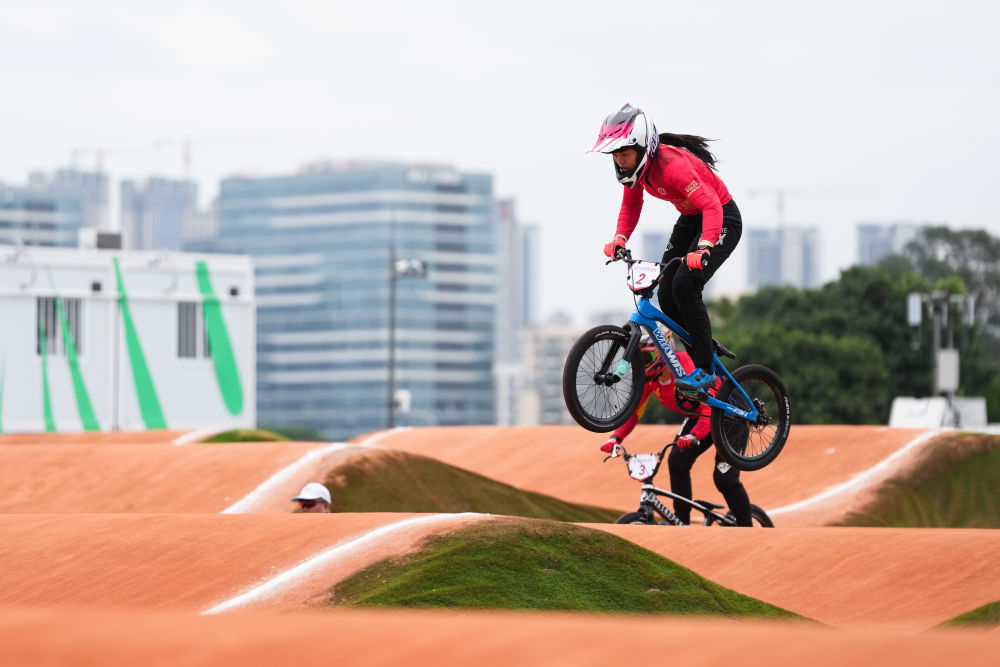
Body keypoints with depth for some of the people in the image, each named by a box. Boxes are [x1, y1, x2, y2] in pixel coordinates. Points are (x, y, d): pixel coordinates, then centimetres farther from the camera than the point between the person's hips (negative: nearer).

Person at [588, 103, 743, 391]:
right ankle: (700, 352, 17)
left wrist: (702, 249, -53)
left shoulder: (672, 165, -34)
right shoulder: (637, 164, -9)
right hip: (689, 220, 9)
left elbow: (711, 206, -40)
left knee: (684, 285, -25)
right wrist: (619, 239, -8)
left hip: (721, 218, -9)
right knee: (666, 295, -1)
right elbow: (631, 205, 8)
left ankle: (705, 370, -18)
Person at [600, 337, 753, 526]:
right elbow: (634, 411, -6)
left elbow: (710, 405, -43)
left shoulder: (688, 365, -34)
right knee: (677, 462, -14)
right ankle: (681, 523, -4)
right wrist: (616, 437, -23)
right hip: (697, 418, 7)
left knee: (724, 477, -15)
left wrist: (694, 435, -59)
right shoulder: (649, 377, -11)